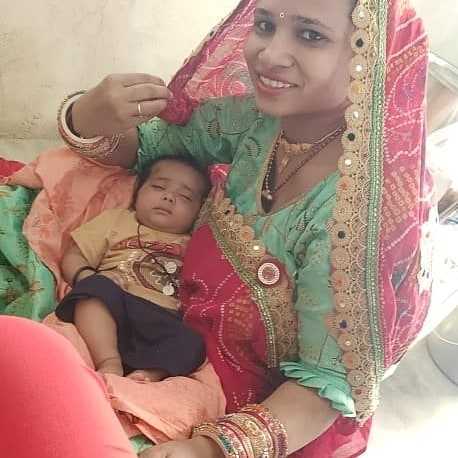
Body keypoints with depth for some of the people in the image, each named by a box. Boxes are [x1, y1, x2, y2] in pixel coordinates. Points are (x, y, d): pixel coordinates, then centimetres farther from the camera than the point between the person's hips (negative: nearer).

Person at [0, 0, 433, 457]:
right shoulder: (260, 118, -13)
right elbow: (147, 145, 1)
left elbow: (329, 384, -23)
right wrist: (89, 121, -22)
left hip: (277, 416, -5)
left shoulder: (360, 203, -30)